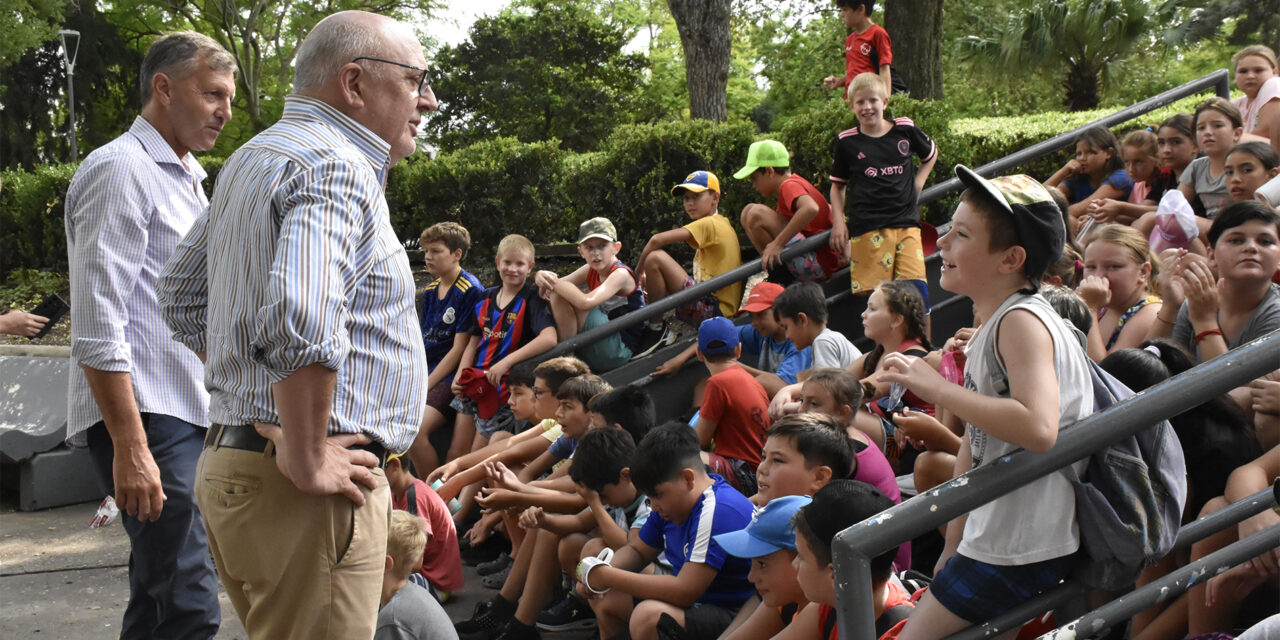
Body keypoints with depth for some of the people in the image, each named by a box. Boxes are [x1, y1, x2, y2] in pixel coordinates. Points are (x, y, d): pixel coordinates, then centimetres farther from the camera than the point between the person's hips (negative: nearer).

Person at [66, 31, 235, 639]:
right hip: (146, 422, -10)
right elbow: (98, 328, -17)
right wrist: (130, 447, -21)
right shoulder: (121, 169, -10)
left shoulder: (186, 178, 20)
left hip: (188, 414, 10)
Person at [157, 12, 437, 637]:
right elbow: (301, 322, -32)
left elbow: (183, 295, 25)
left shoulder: (252, 159, 16)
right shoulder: (335, 167, -16)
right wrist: (306, 460, -21)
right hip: (304, 493, -10)